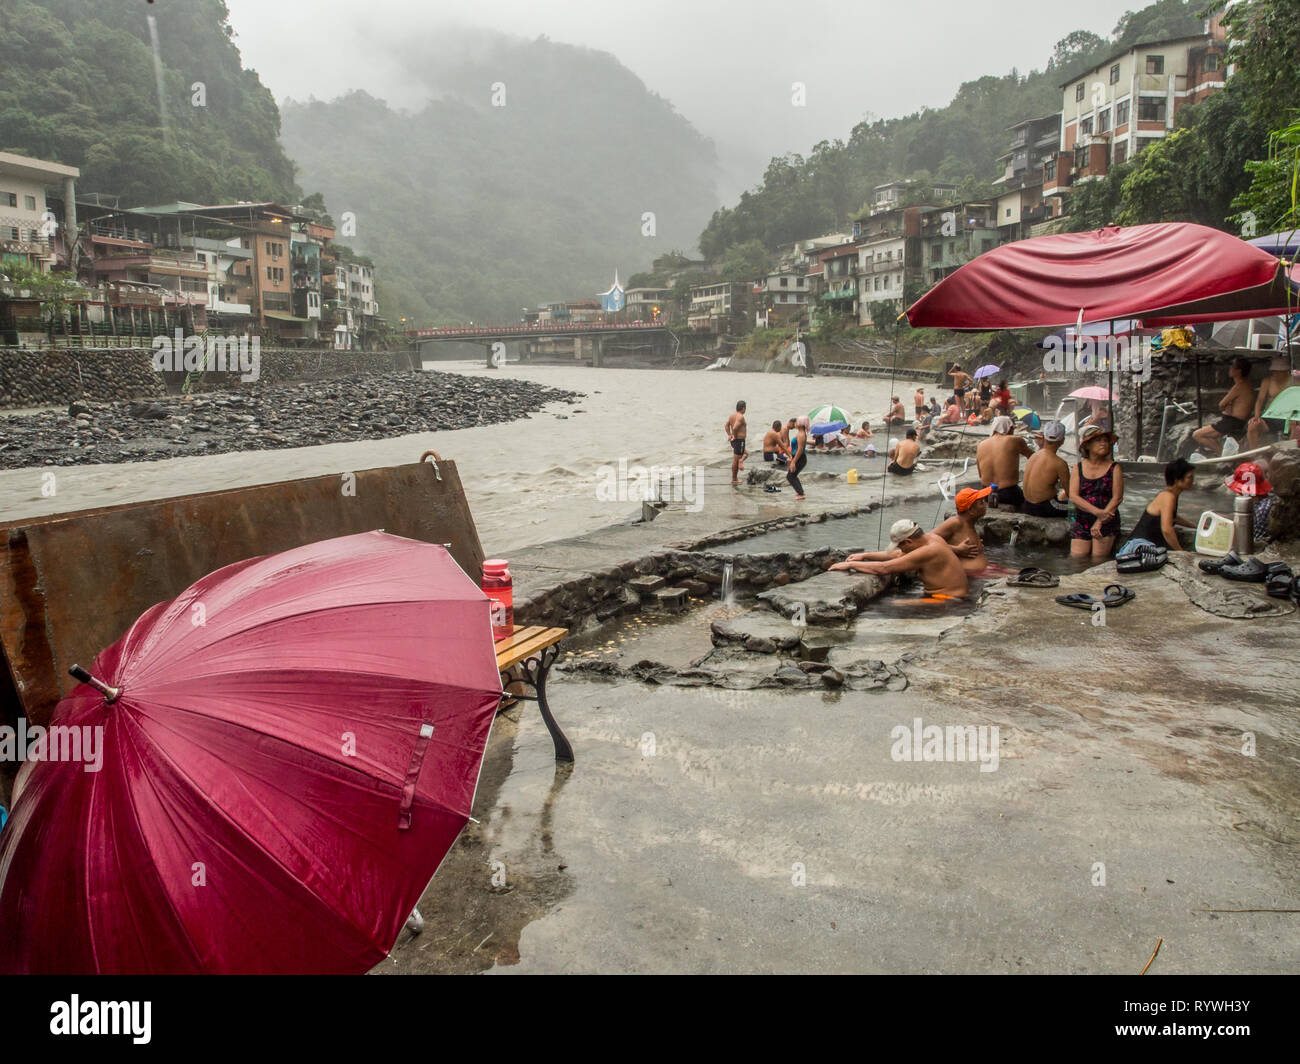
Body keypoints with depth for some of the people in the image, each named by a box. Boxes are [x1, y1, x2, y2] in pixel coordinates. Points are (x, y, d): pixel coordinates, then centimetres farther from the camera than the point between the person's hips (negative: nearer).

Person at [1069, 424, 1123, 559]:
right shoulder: (1078, 468, 5)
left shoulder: (1114, 468, 1)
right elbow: (1073, 497, -5)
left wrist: (1100, 521, -13)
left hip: (1107, 523, -2)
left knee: (1098, 561, -7)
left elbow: (1117, 498, -5)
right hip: (1081, 522, 2)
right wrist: (1097, 512, -18)